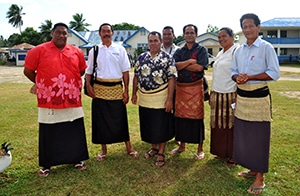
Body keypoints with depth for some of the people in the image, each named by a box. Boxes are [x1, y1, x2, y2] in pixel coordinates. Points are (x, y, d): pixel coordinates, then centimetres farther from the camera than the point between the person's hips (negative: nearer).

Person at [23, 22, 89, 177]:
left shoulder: (76, 51, 5)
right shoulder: (39, 50, -3)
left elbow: (82, 71, 18)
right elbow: (28, 71, 3)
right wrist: (43, 85, 9)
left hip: (72, 100, 2)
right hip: (48, 101, -2)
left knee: (75, 132, 11)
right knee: (48, 134, 9)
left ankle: (77, 159, 30)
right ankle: (46, 165, 26)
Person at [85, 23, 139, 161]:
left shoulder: (120, 49, 4)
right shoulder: (94, 51, 6)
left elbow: (125, 71, 3)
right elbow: (89, 71, 7)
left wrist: (126, 90, -2)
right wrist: (88, 86, -9)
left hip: (117, 89, -1)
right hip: (100, 89, 1)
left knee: (120, 119, 5)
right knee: (101, 119, 7)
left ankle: (129, 148, 19)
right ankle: (103, 150, 22)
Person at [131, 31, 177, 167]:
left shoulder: (167, 58, -6)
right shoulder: (142, 57, 7)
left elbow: (171, 79, -10)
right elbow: (136, 76, 12)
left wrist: (170, 99, -16)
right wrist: (134, 93, 8)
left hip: (160, 99, -4)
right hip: (144, 99, 5)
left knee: (161, 126, 4)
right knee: (148, 125, 14)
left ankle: (161, 153, 20)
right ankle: (154, 148, 34)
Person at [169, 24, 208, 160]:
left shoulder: (202, 50, 3)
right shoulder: (179, 51, 14)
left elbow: (199, 67, -13)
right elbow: (174, 65, -4)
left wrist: (182, 65, -6)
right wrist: (190, 61, -11)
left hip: (196, 87, -4)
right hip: (180, 87, 4)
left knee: (197, 116, 0)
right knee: (180, 115, 8)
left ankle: (200, 148, 13)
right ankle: (182, 145, 23)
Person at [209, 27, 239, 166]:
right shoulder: (220, 53, 17)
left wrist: (238, 97, -21)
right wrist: (212, 93, 18)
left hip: (230, 95, -8)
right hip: (218, 95, 8)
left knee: (230, 126, 1)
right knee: (218, 124, 14)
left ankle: (233, 156, 16)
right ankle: (221, 152, 30)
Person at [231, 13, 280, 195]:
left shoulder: (266, 47, -8)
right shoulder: (239, 50, 11)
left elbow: (275, 73, -12)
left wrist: (250, 77, -18)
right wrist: (237, 77, -8)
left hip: (259, 97, -6)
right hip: (241, 97, 7)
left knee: (259, 137, 0)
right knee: (244, 136, 13)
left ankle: (260, 177, 11)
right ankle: (253, 169, 30)